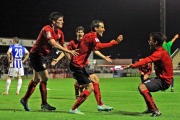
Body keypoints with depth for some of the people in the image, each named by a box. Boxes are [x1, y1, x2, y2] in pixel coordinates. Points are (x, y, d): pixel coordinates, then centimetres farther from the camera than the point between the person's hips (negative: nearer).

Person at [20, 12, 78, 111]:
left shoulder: (59, 33, 2)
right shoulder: (47, 29, -24)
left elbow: (63, 46, 8)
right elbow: (54, 45, -34)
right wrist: (69, 51, -37)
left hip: (42, 56, 9)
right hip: (36, 54, -9)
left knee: (36, 80, 15)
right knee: (44, 78, -10)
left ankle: (24, 100, 27)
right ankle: (44, 104, -2)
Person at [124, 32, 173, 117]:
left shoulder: (159, 53, -22)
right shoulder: (160, 51, 12)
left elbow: (146, 60, -35)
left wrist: (133, 65, -45)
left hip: (164, 81, -11)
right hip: (161, 78, 11)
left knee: (142, 87, -26)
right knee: (142, 84, 26)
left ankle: (155, 110, -24)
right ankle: (150, 108, 33)